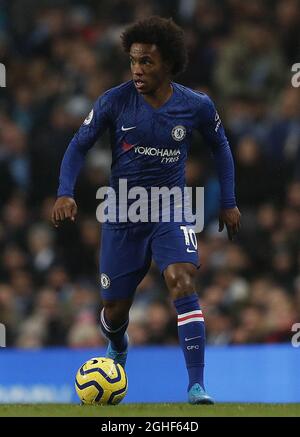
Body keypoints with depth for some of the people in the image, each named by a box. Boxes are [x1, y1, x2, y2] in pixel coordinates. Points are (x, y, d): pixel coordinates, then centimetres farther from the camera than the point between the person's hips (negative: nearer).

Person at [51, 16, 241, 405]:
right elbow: (79, 145, -3)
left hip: (171, 212, -1)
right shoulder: (114, 101, -11)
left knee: (183, 284, -25)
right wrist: (65, 193, -17)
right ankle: (117, 347, 48)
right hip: (122, 215, 1)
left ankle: (196, 387, -26)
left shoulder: (196, 106, -8)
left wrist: (228, 202, 11)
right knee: (115, 310, 8)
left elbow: (219, 146, 11)